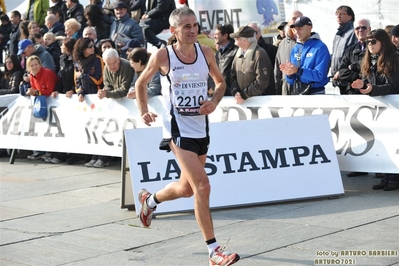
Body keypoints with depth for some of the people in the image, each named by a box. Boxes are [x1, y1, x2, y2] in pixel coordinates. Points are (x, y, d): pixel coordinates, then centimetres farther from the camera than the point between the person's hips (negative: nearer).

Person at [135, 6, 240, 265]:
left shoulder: (206, 52, 1)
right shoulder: (162, 56, -9)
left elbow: (220, 82, 15)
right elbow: (141, 83, 8)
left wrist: (214, 102, -4)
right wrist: (144, 111, -3)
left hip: (201, 128, 6)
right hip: (178, 129, -5)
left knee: (187, 189, 17)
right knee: (202, 186, -16)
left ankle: (150, 200, 49)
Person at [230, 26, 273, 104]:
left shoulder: (260, 54, -15)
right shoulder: (239, 54, 8)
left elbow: (262, 82, -20)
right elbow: (233, 76, 10)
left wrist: (244, 95, -17)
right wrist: (235, 92, -8)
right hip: (241, 100, 6)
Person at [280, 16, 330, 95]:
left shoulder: (320, 48, -10)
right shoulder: (295, 49, 9)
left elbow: (319, 75, -20)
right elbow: (291, 80, 11)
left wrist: (298, 70, -27)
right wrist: (289, 73, -11)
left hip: (315, 94, -5)